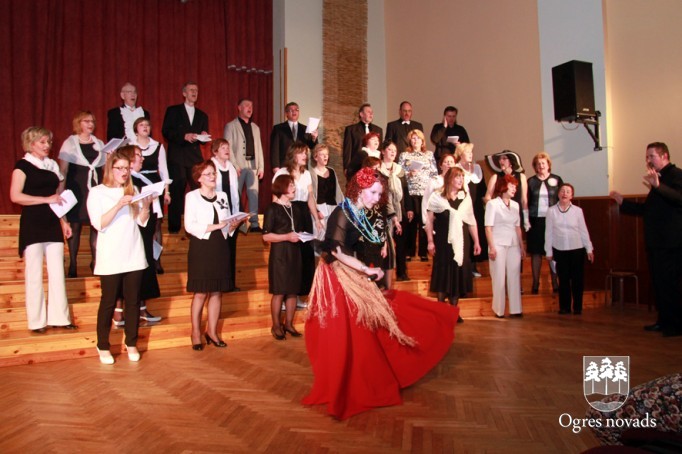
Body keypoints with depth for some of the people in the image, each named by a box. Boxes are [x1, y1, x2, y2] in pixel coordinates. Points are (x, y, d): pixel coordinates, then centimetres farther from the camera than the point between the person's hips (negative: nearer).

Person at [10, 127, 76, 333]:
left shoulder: (52, 165, 15)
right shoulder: (23, 165, -2)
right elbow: (15, 196, -14)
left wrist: (63, 221, 13)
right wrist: (47, 199, -17)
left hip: (53, 224, 5)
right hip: (32, 225, -5)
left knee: (57, 273, 5)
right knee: (34, 274, 0)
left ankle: (59, 317, 12)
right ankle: (37, 321, 10)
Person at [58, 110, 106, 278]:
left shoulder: (99, 143, 13)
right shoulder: (70, 143, 3)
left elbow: (105, 168, 17)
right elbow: (63, 170, -1)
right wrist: (60, 192, -9)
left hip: (96, 188, 3)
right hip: (76, 189, -2)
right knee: (75, 225, 0)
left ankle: (95, 261, 13)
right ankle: (73, 263, 10)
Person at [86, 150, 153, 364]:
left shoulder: (132, 190, 10)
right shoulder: (97, 192, 0)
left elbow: (142, 221, 7)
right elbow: (99, 224, -11)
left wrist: (146, 205, -11)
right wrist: (119, 205, -21)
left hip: (134, 256, 3)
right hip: (110, 258, -3)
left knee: (133, 301, 6)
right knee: (108, 302, 3)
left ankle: (131, 343, 19)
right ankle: (103, 346, 18)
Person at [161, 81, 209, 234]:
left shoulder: (202, 115, 19)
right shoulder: (173, 111, 8)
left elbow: (205, 139, 17)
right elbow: (166, 131, -2)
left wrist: (203, 136, -7)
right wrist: (184, 136, -15)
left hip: (196, 158, 3)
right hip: (177, 157, -3)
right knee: (176, 191, -4)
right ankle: (174, 226, 3)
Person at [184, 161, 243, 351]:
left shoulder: (222, 196, 14)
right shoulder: (192, 196, -2)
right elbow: (190, 226, -13)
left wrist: (234, 224, -7)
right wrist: (216, 226, -18)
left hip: (220, 247, 5)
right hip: (201, 248, -4)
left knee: (217, 291, 6)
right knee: (200, 292, -1)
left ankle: (212, 331, 17)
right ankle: (196, 333, 12)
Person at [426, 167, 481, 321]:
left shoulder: (466, 197, 10)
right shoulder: (437, 196, -2)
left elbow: (471, 221, 13)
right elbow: (429, 220, -3)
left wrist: (476, 242, 12)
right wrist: (430, 241, -8)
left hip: (461, 241, 4)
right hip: (443, 241, -3)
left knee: (459, 273, 6)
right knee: (443, 272, 2)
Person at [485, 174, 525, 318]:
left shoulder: (515, 205, 14)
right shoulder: (492, 204, -1)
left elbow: (518, 227, 15)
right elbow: (488, 227, -6)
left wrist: (522, 247, 11)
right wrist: (491, 247, -13)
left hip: (514, 245, 5)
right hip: (499, 244, -5)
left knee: (514, 277, 3)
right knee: (499, 278, -1)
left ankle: (515, 309, 8)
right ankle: (499, 310, 7)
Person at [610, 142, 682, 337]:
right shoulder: (659, 179, 20)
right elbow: (646, 209, 23)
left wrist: (658, 186, -42)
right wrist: (623, 202, 17)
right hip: (656, 242, 10)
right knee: (659, 283, 13)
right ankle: (665, 321, 22)